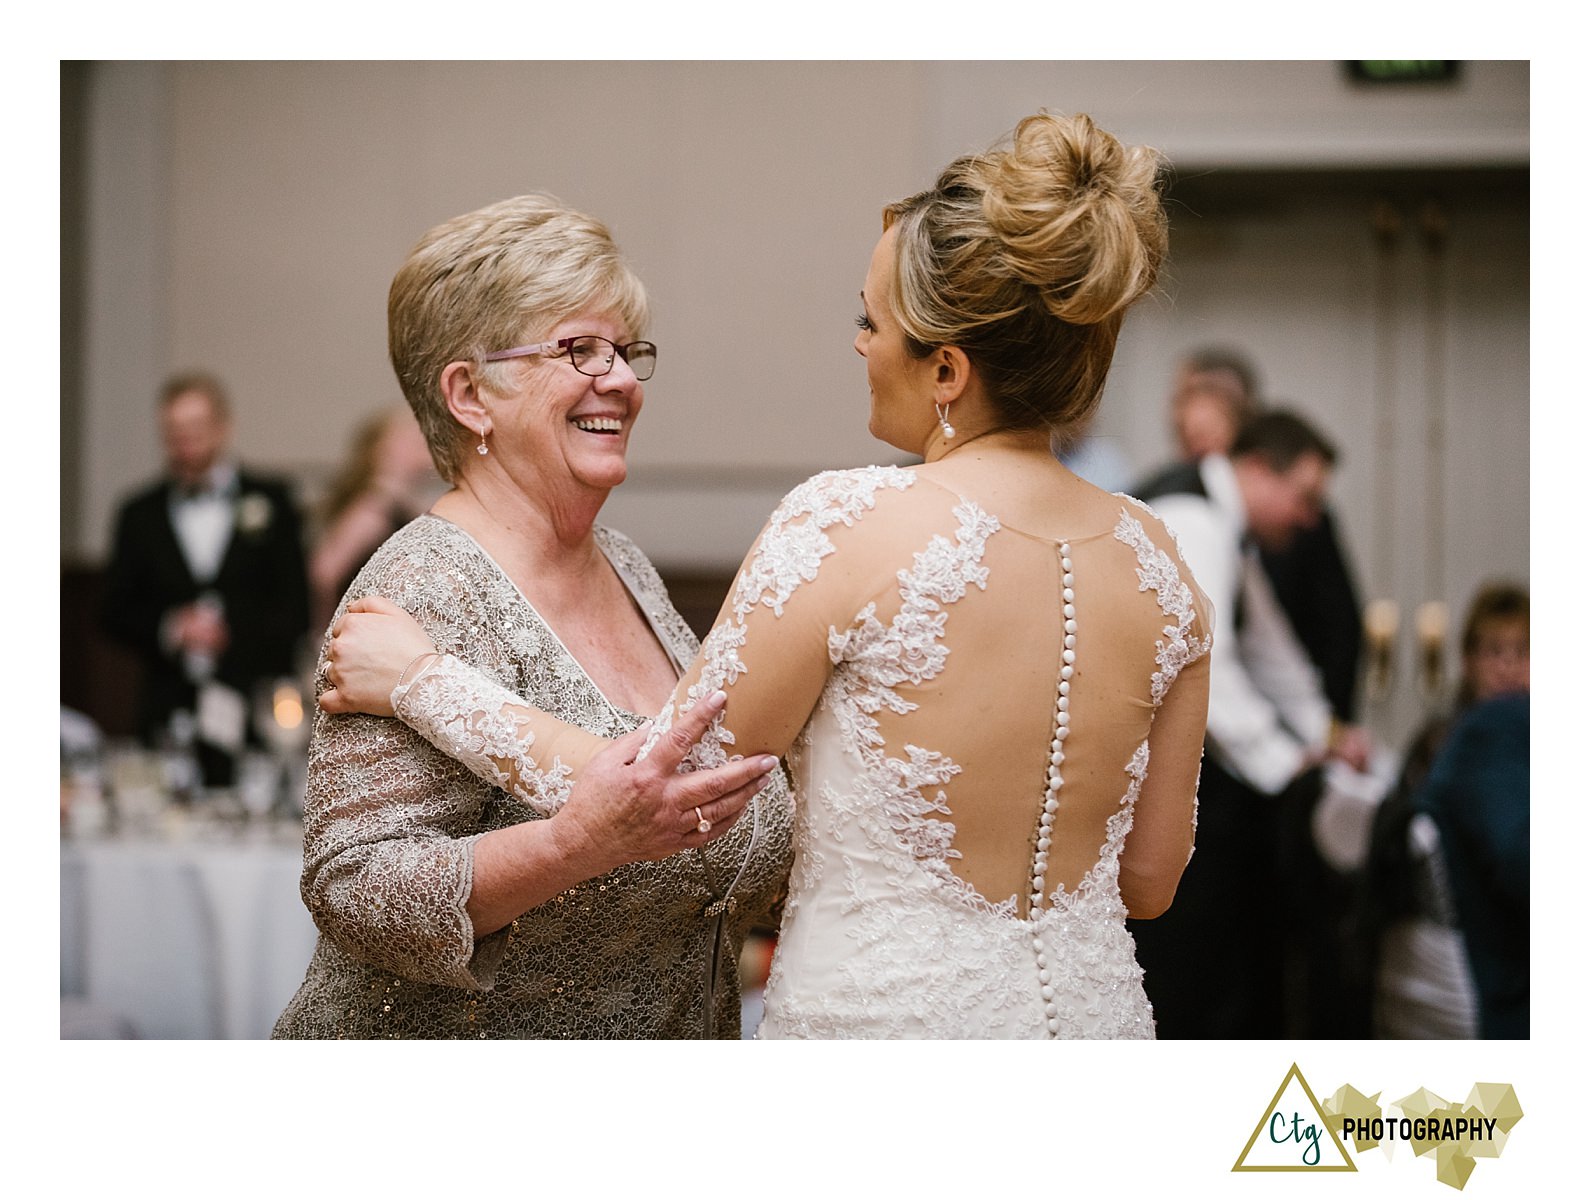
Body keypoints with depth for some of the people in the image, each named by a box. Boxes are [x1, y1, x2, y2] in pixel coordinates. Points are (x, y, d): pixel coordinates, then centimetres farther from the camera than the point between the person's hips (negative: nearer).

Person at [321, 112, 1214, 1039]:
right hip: (1093, 1009, 6)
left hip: (883, 1015, -6)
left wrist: (423, 680, -1)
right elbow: (1149, 880, 6)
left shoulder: (850, 525, -18)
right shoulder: (1155, 561, -2)